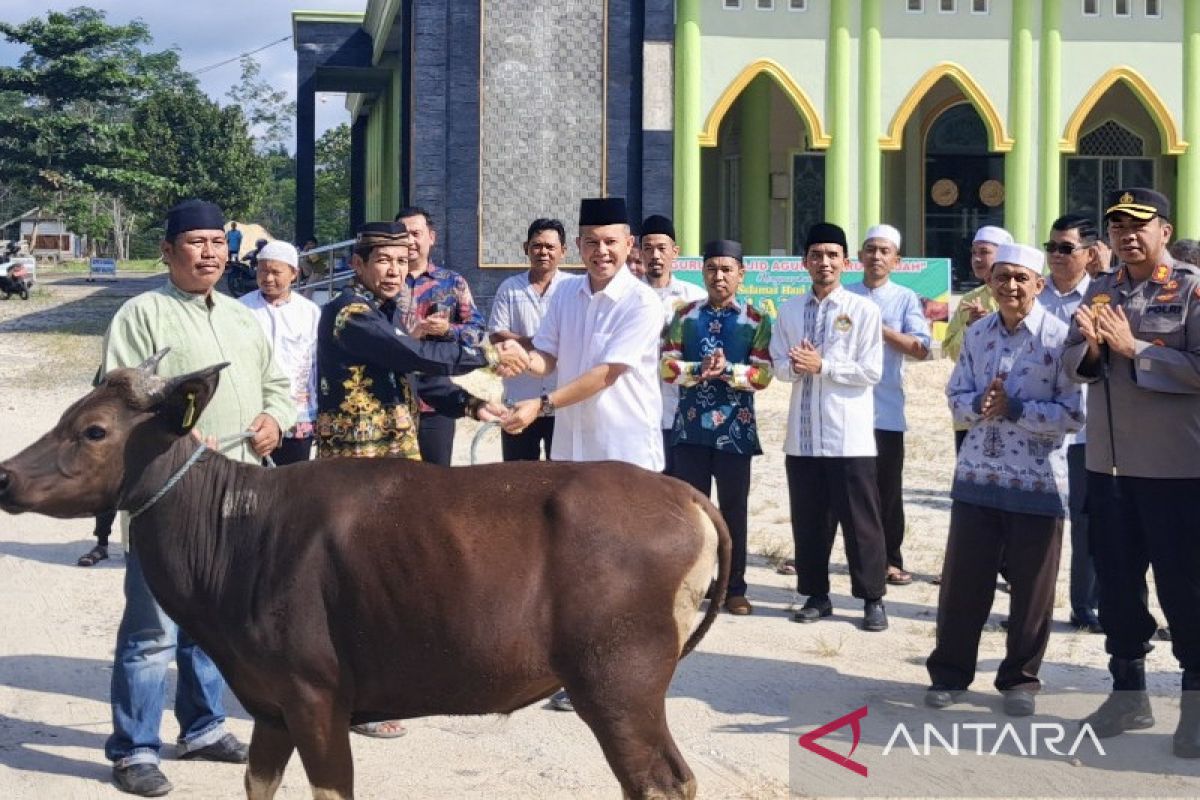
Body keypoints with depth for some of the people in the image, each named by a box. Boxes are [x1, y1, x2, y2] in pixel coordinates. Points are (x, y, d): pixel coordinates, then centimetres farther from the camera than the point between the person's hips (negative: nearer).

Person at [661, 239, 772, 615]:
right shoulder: (684, 316, 6)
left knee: (733, 509, 6)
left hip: (735, 429, -1)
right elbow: (667, 367, -2)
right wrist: (700, 369, -20)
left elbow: (763, 374, -7)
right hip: (690, 427, 1)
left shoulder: (757, 321, 1)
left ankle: (734, 588, 15)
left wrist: (727, 369, -22)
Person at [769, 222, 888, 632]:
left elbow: (871, 371, -8)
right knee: (808, 519, 10)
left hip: (849, 434, -4)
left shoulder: (863, 310, -3)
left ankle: (873, 599, 10)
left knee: (860, 520, 1)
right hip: (803, 433, 4)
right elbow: (780, 365, 7)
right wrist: (798, 366, -15)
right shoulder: (789, 310, 10)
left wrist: (822, 365, -14)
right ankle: (816, 594, 22)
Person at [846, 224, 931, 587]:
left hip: (885, 409, -1)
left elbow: (921, 349, -7)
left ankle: (890, 560, 15)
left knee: (887, 489, 4)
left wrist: (880, 329, -12)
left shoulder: (906, 299, 3)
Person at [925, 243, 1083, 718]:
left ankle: (1020, 680, 23)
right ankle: (949, 673, 23)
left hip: (1038, 482, -3)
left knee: (1032, 588, 7)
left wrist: (1013, 408, -20)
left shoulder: (1060, 337, -9)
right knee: (962, 581, 8)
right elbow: (957, 397, 8)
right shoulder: (977, 333, 6)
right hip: (976, 476, 4)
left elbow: (1073, 414, -12)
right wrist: (980, 404, -14)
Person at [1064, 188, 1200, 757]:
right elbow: (1073, 365, 8)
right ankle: (1128, 692, 26)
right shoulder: (1099, 291, 11)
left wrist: (1133, 348, -19)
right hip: (1107, 462, 6)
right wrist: (1091, 347, -13)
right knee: (1116, 580, 12)